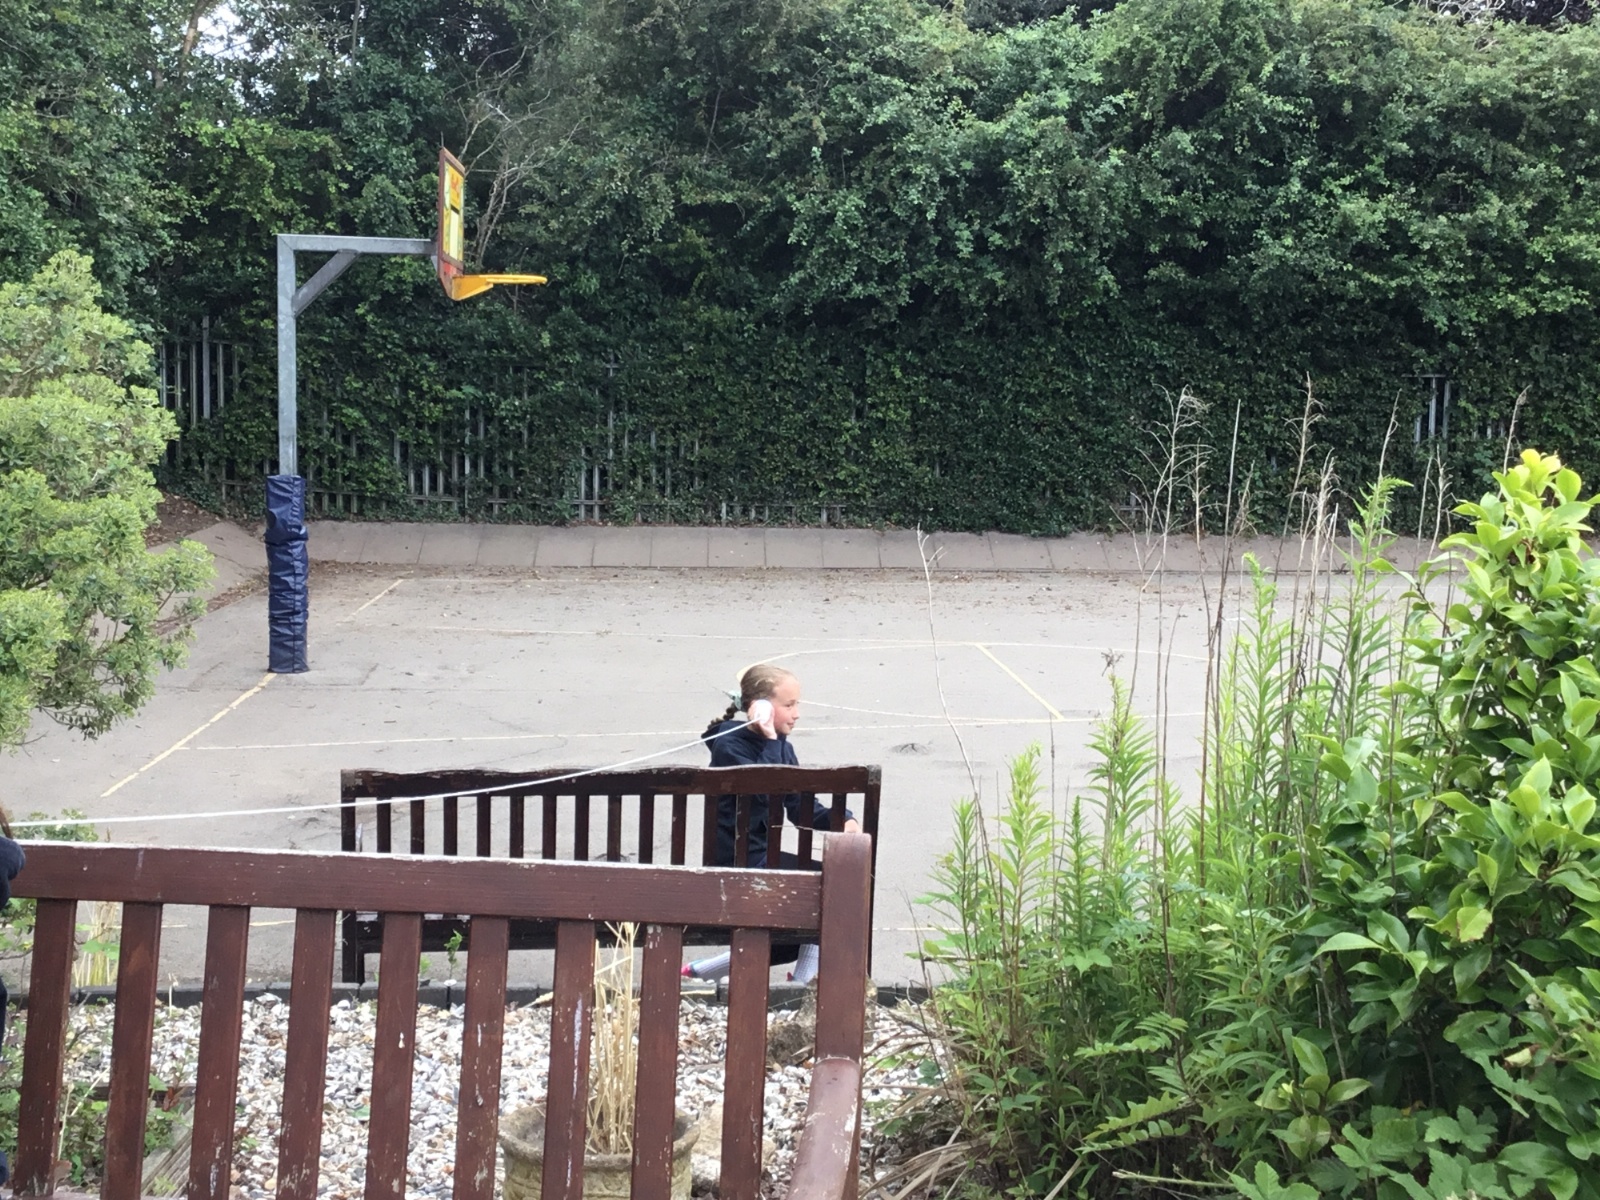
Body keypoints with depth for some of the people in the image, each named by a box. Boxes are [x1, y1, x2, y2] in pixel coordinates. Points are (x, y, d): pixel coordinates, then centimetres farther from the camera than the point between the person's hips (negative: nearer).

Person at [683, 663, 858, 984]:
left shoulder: (780, 747, 11)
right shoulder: (729, 746, -14)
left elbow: (803, 807, 4)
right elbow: (763, 790, -29)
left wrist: (840, 820, -13)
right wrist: (769, 739, -26)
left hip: (764, 856, 9)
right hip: (740, 863, -9)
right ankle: (802, 983, 3)